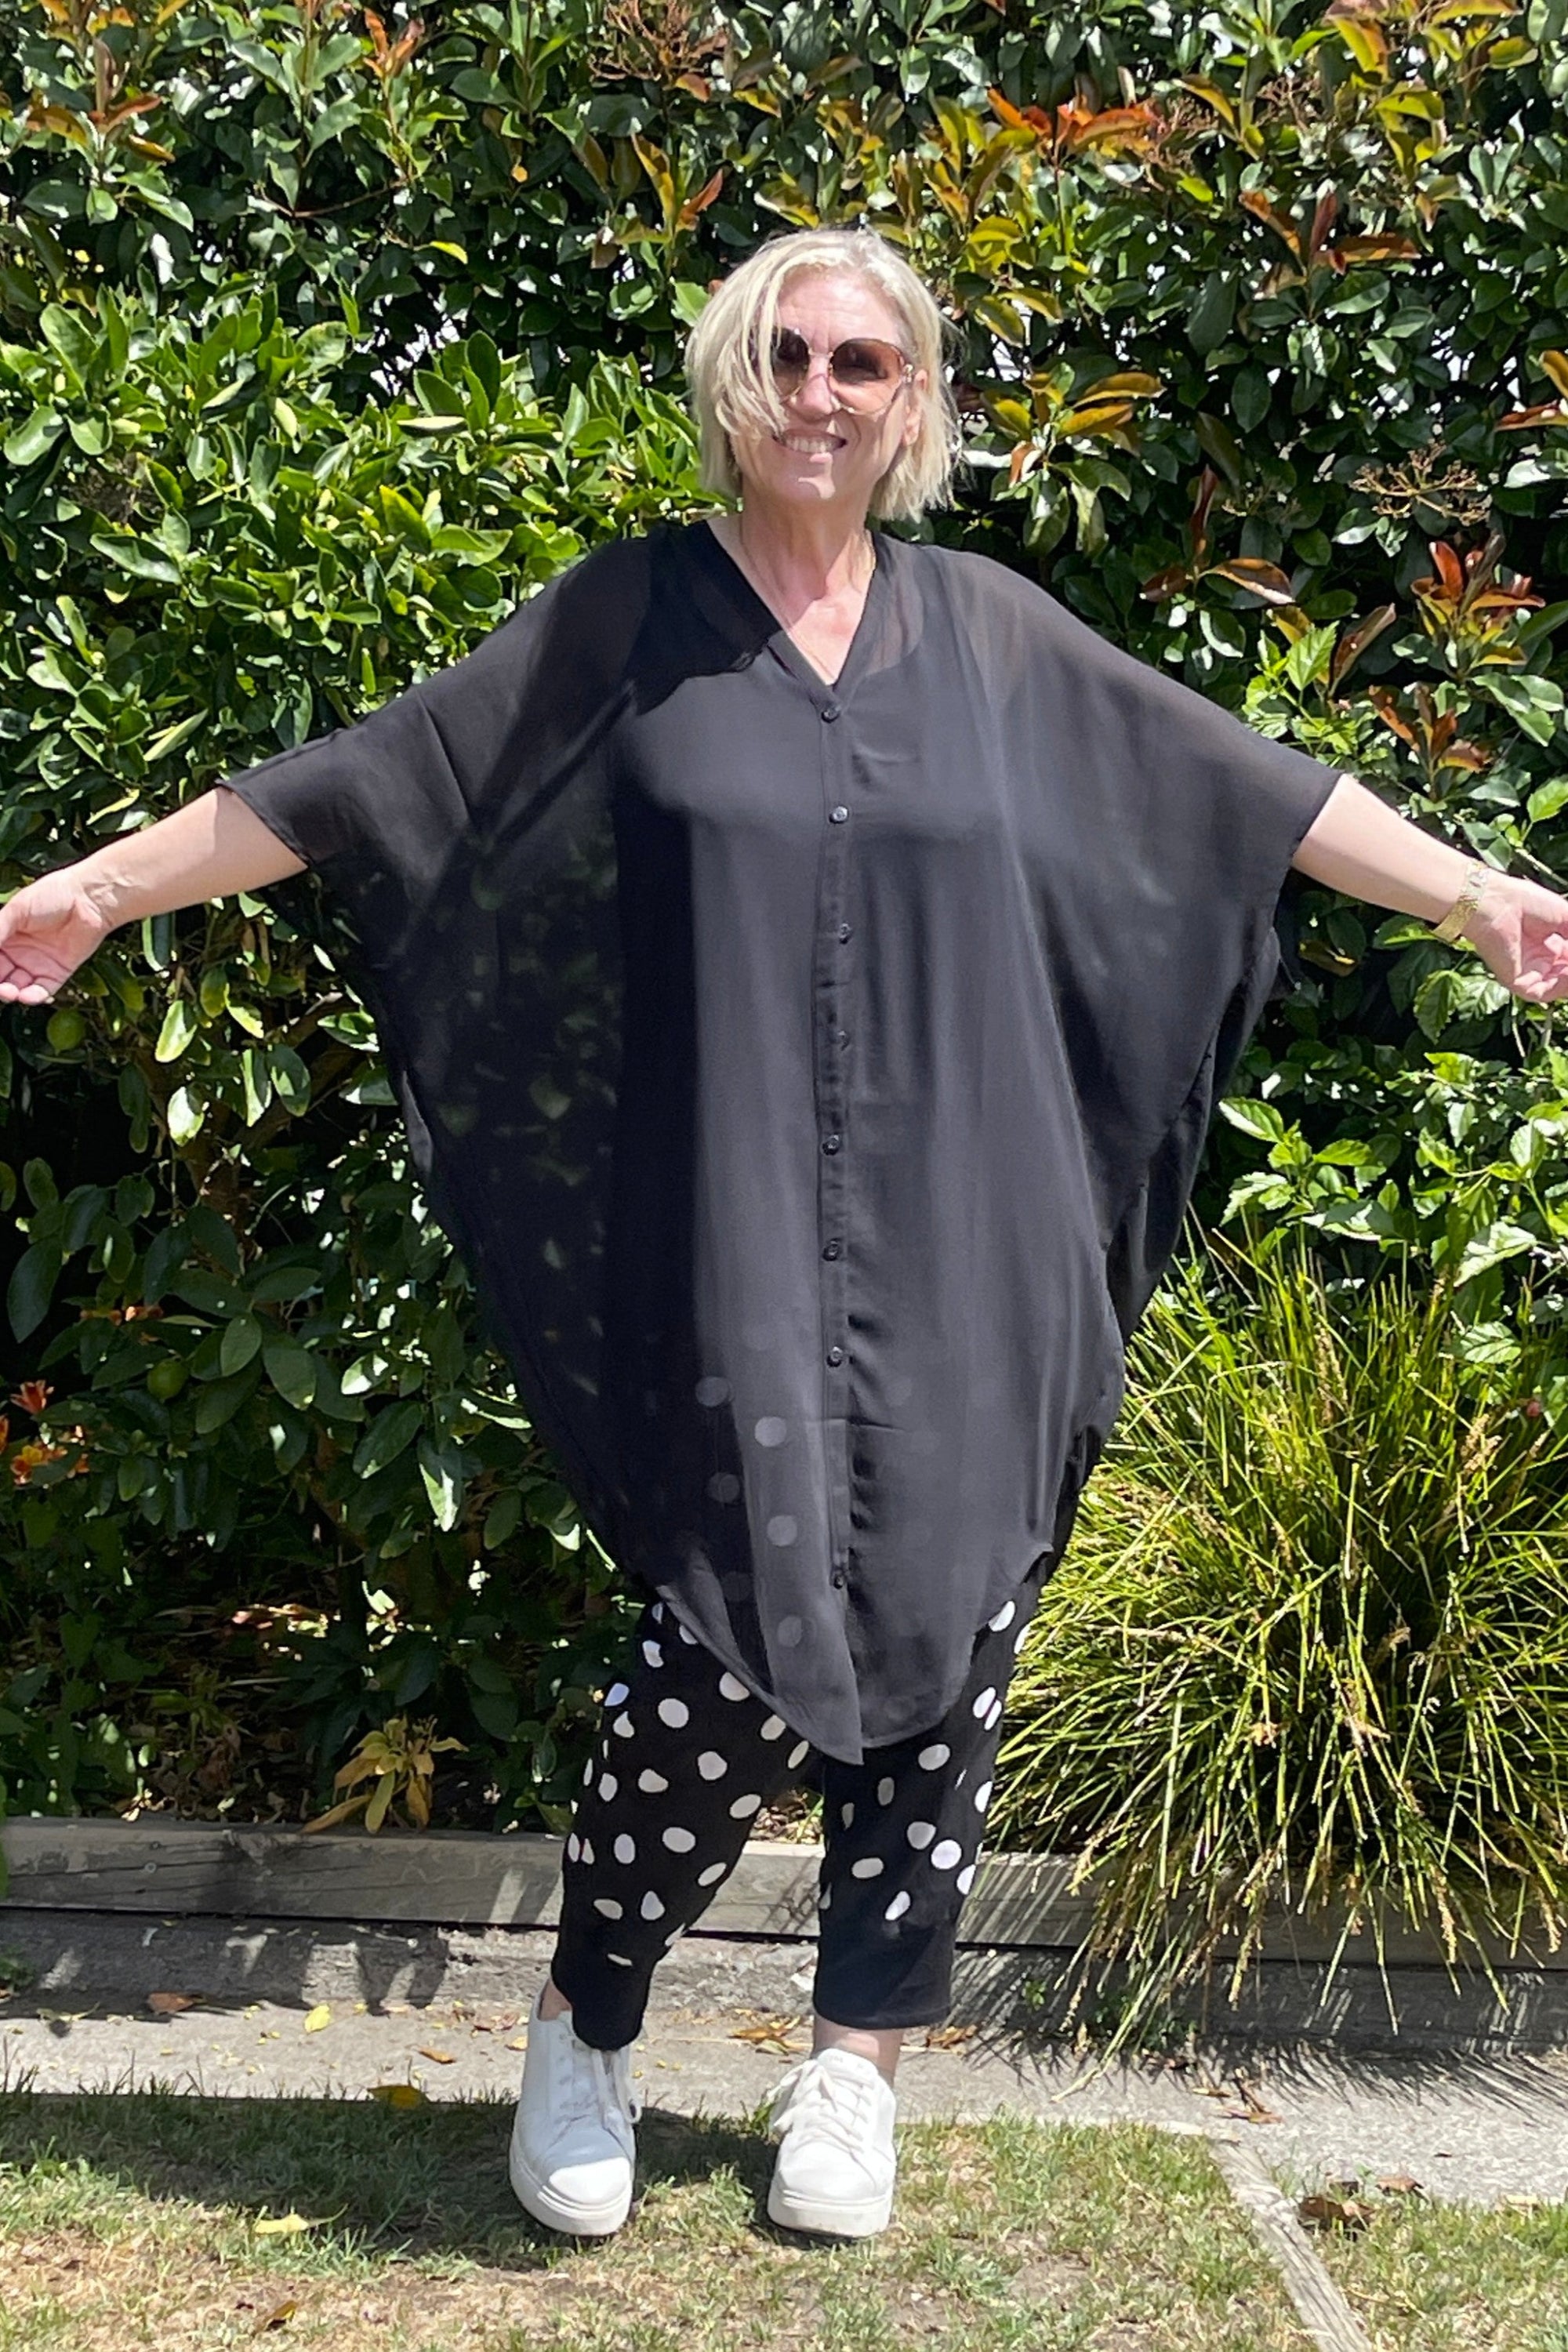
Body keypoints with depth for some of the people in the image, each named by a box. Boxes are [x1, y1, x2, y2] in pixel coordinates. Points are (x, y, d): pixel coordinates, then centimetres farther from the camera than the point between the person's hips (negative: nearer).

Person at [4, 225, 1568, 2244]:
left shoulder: (988, 630, 11)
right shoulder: (632, 614, 5)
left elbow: (1235, 783, 15)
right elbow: (373, 778, 5)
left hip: (968, 1256, 3)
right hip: (739, 1254, -3)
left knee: (934, 1641, 4)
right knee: (740, 1637, -11)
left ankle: (857, 2064, 23)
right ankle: (583, 2034, 15)